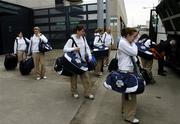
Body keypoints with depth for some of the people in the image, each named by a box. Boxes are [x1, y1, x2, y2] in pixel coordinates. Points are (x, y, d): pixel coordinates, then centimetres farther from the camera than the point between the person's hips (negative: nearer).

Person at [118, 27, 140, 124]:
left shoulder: (126, 42, 13)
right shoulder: (123, 42, -17)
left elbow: (133, 54, 13)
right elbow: (134, 52, -16)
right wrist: (133, 43, -6)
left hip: (128, 69, 11)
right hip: (125, 71, -11)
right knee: (131, 93, -3)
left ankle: (125, 110, 39)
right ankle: (129, 116, 11)